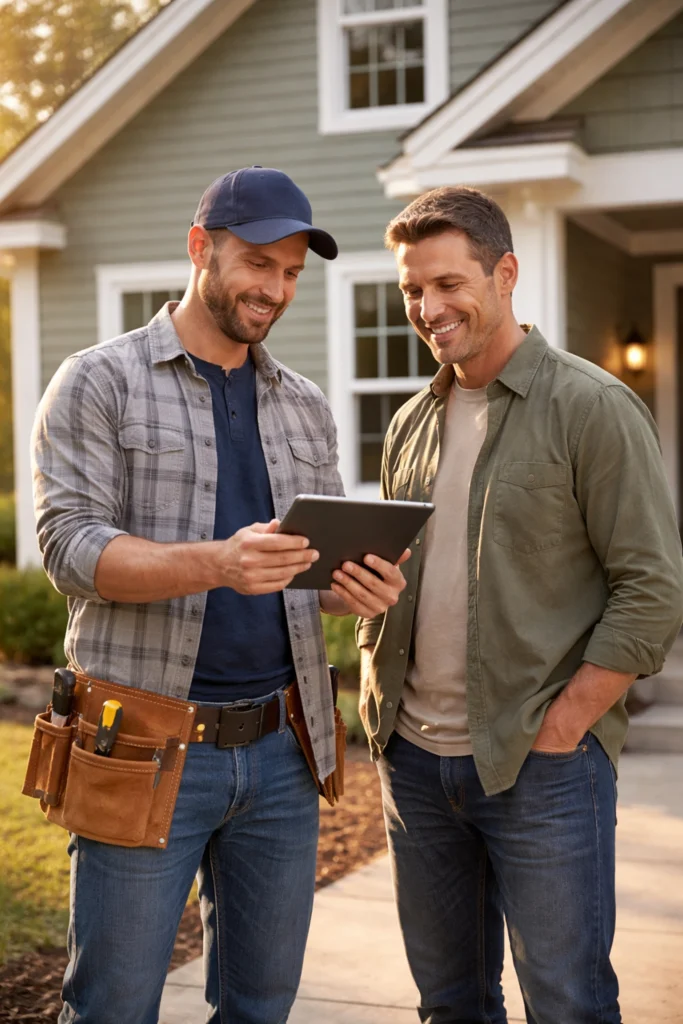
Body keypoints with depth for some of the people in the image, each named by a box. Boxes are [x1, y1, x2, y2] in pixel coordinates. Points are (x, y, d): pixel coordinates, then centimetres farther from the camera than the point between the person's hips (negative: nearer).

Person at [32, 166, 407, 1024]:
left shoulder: (303, 406, 14)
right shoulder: (96, 384, -1)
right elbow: (70, 546, -11)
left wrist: (358, 589, -9)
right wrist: (215, 564, -28)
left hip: (280, 750, 5)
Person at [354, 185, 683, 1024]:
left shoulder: (591, 409, -8)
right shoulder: (412, 425, 12)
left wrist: (557, 729, -15)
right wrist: (375, 689, 6)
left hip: (542, 765, -6)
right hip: (414, 759, 6)